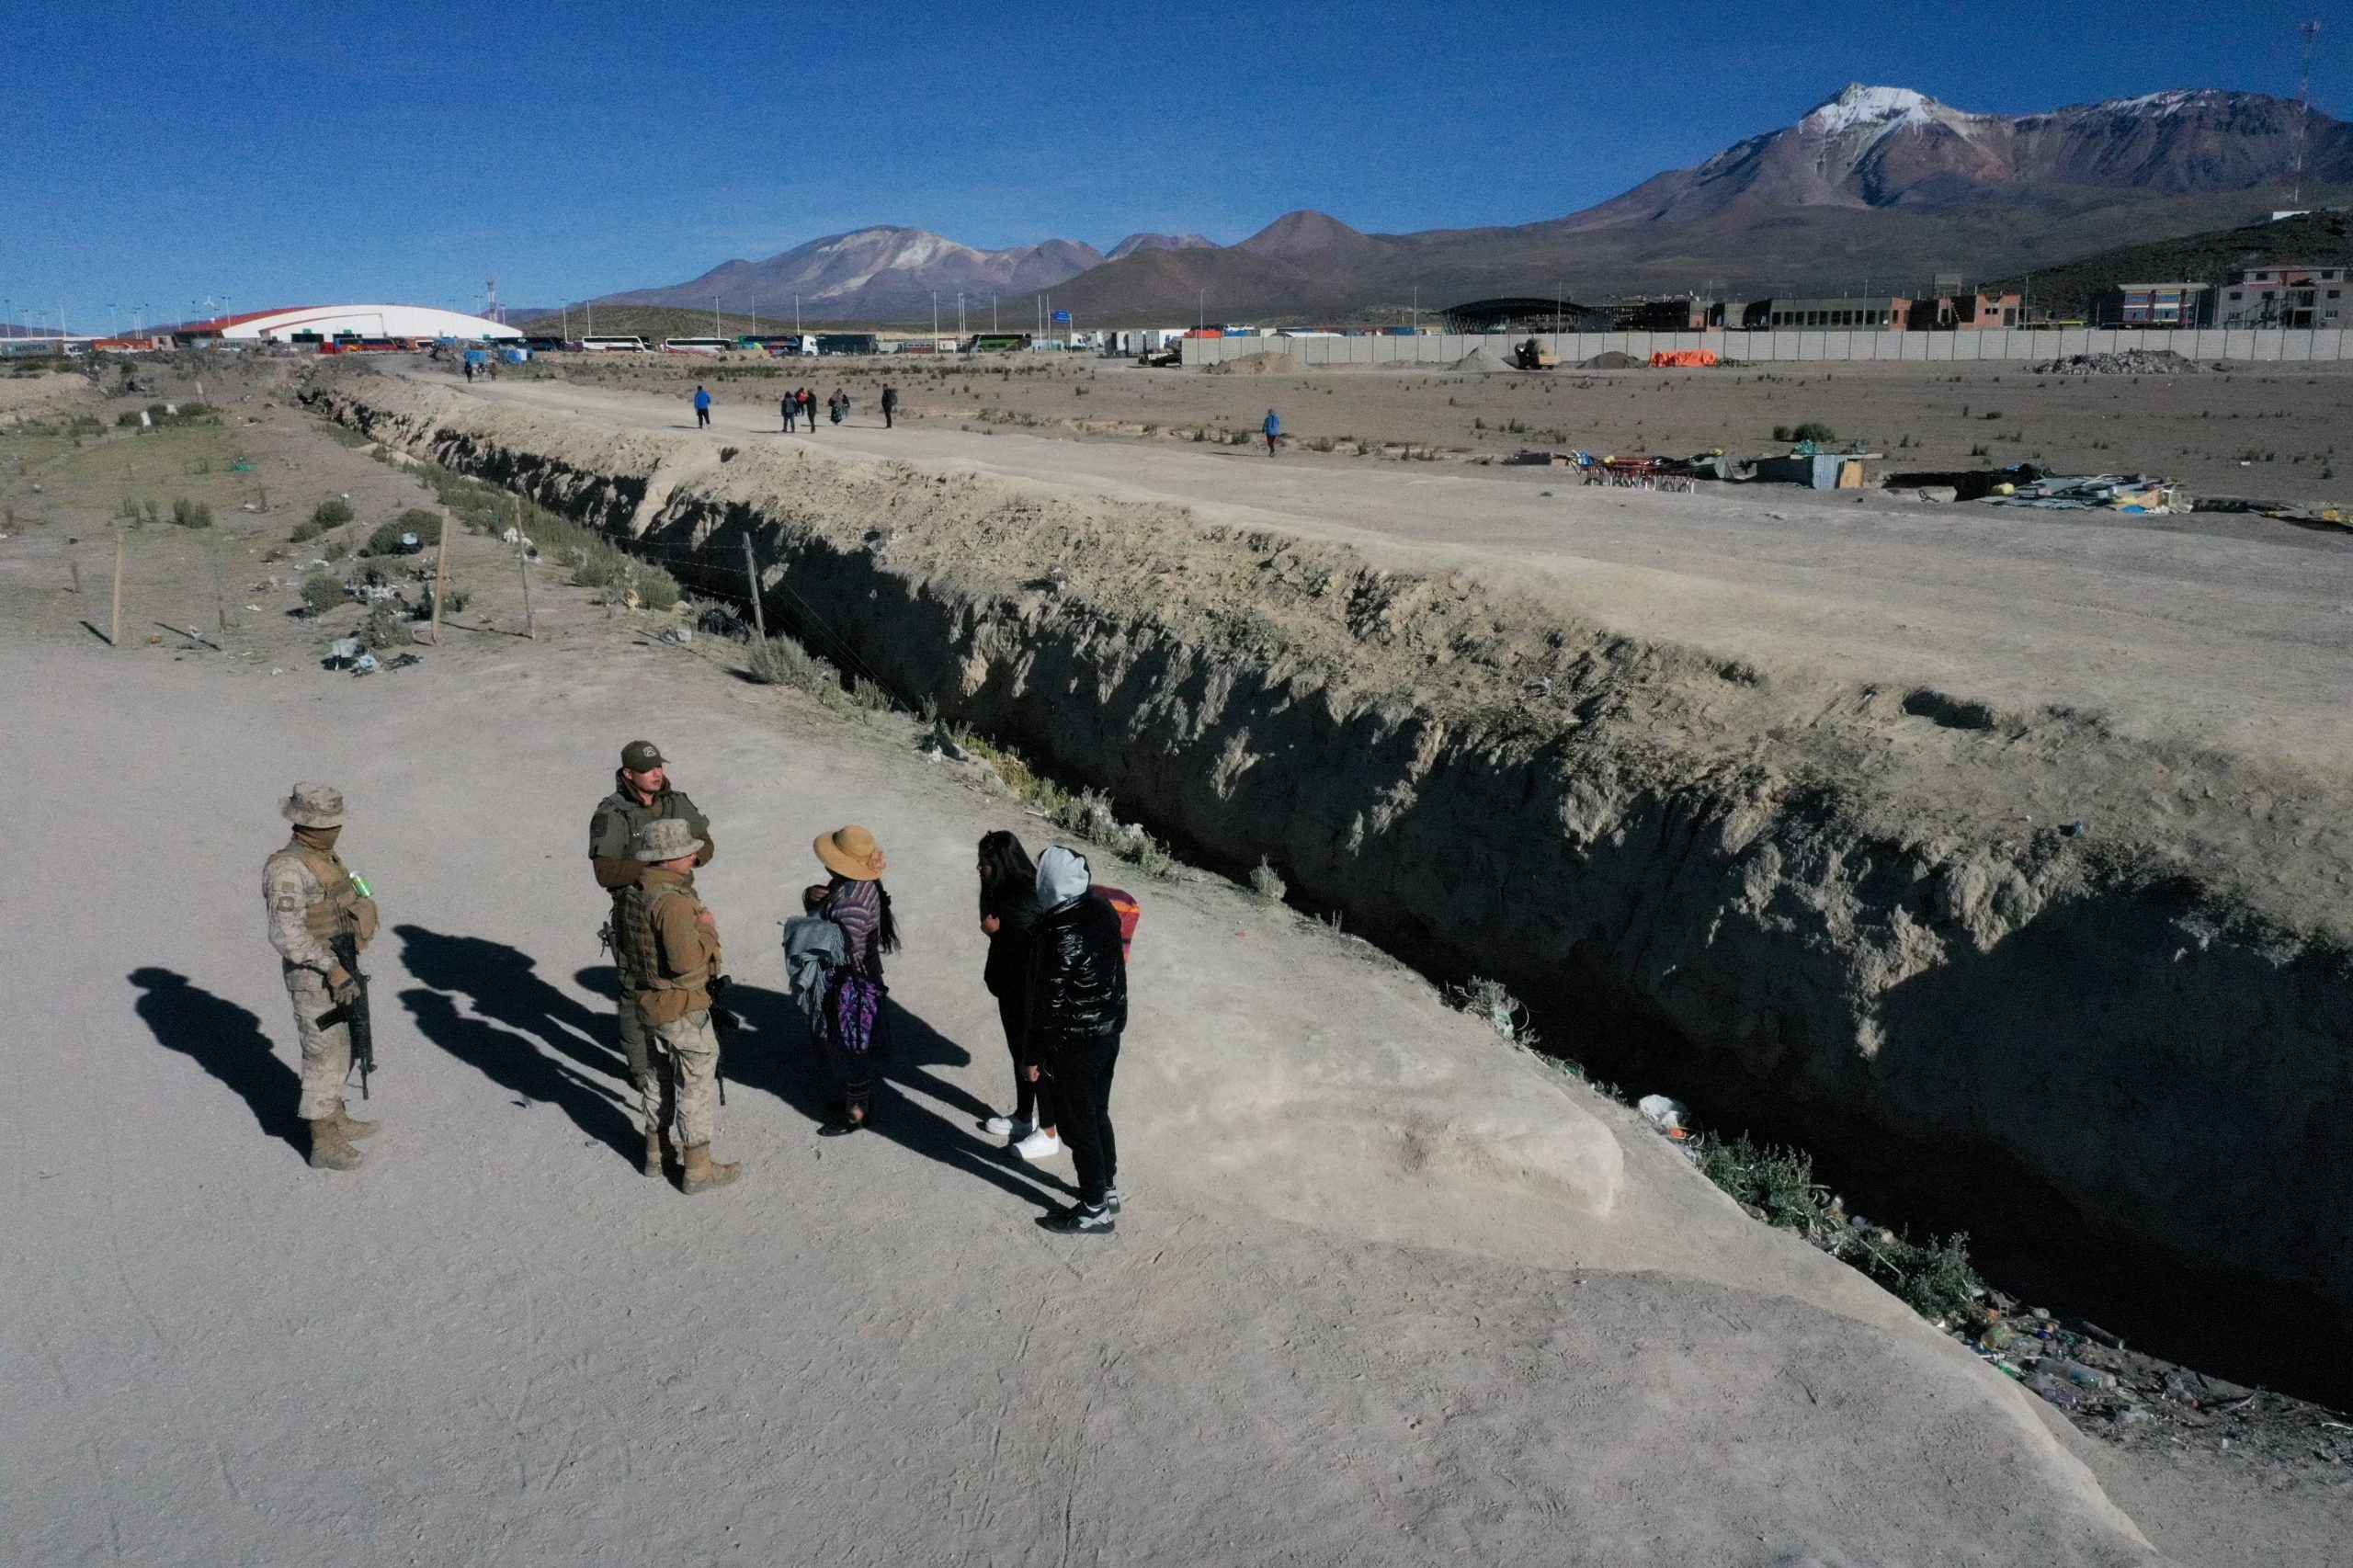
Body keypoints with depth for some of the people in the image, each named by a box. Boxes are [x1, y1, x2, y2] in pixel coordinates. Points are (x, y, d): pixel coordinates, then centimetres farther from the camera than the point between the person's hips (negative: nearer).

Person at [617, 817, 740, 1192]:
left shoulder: (633, 892, 2)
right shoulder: (672, 900, -28)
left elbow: (626, 945, 14)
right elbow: (685, 958, -33)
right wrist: (707, 929, -19)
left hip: (650, 1000, 9)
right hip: (682, 1010, -9)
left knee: (659, 1076, 23)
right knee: (697, 1083, 4)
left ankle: (656, 1151, 38)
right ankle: (697, 1168, 12)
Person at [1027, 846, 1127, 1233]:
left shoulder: (1058, 936, -28)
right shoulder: (1103, 911, -4)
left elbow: (1048, 1002, -21)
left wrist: (1034, 1056, -10)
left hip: (1075, 1043, -8)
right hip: (1109, 1031, 8)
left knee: (1079, 1125, 9)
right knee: (1098, 1114, 23)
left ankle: (1095, 1209, 22)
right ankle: (1108, 1189, 39)